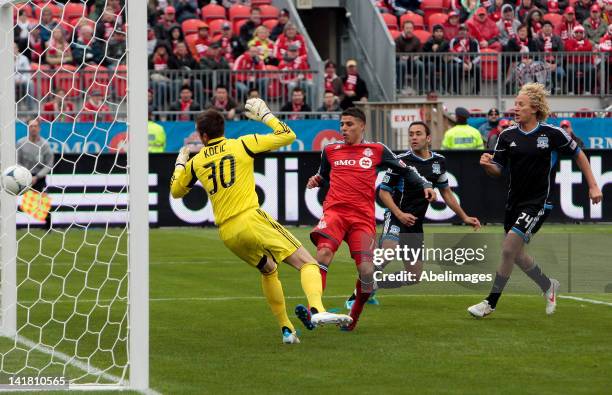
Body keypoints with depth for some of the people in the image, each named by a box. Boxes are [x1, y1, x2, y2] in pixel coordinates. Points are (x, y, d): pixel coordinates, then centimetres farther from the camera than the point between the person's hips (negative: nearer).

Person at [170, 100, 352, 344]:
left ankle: (286, 329, 23)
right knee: (307, 263, -8)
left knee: (268, 269, 28)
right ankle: (317, 309, -36)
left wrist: (180, 164, 46)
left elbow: (176, 191, 31)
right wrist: (265, 115, 19)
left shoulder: (196, 162, 15)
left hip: (226, 232, 5)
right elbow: (287, 136, 6)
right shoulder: (242, 145, 5)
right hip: (251, 219, -5)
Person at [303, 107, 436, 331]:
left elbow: (405, 170, 19)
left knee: (366, 270, -11)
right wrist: (316, 181, 10)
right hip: (334, 211, 0)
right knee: (324, 252, -28)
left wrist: (425, 185, 6)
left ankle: (354, 317, 13)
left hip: (363, 217, 0)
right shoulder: (330, 151, 17)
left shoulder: (377, 151, 11)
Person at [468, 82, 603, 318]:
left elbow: (578, 155, 4)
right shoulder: (508, 135, 1)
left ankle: (491, 303, -6)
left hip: (538, 202, -6)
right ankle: (548, 286, 39)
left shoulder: (552, 134, -9)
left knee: (508, 248, -16)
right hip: (515, 200, 6)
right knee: (516, 255, 12)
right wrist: (486, 164, -20)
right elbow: (497, 170, 3)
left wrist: (593, 186, 4)